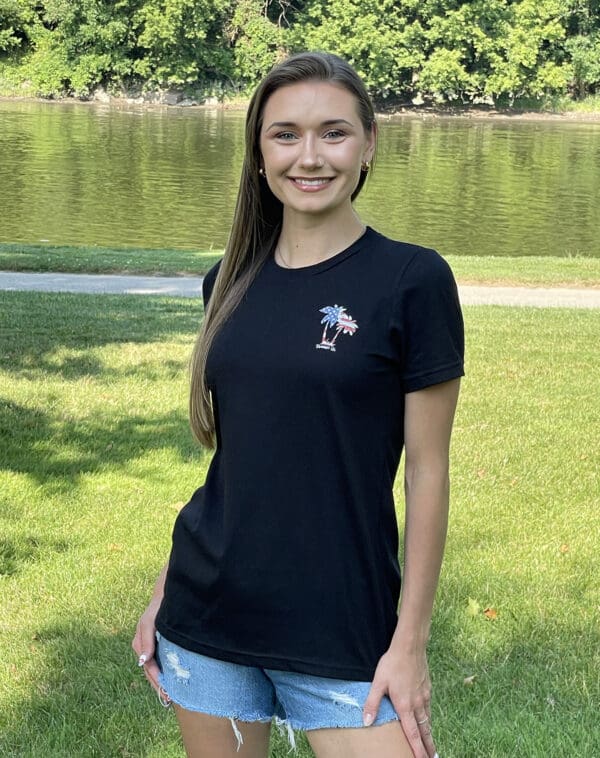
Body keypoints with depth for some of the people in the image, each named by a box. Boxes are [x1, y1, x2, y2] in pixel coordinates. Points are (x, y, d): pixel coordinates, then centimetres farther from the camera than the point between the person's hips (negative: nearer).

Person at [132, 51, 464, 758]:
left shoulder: (412, 279, -9)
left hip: (343, 632, -4)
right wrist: (163, 591, 12)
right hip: (206, 615, 4)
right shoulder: (231, 282, 6)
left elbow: (426, 471, -8)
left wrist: (411, 640, -8)